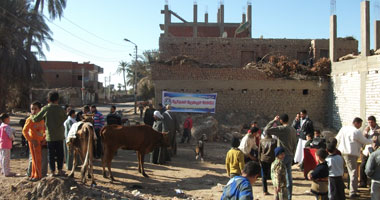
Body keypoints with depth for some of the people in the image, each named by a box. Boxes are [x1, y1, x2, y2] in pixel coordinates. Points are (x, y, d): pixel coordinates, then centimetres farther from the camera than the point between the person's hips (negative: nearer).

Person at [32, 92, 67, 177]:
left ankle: (53, 171, 9)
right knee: (60, 153, 12)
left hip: (50, 135, 0)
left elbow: (36, 119, -4)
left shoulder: (45, 109, -7)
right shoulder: (60, 109, -5)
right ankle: (60, 170, 16)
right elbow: (65, 117, 9)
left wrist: (32, 116, 16)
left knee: (51, 154, 7)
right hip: (59, 135, 1)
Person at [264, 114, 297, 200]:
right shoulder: (293, 129, 9)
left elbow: (266, 130, -22)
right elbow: (295, 144, 13)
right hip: (290, 156, 7)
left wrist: (274, 121, -10)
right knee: (288, 176, 12)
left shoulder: (281, 129, -16)